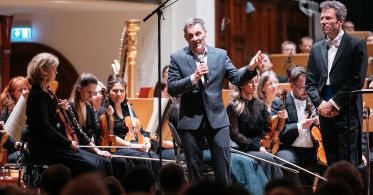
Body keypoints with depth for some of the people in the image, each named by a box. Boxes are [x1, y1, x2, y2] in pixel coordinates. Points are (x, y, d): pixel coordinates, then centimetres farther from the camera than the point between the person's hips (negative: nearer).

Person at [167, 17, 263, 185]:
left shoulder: (220, 55, 5)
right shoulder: (177, 58, 0)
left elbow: (237, 78, 0)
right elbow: (171, 89, -7)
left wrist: (251, 68, -20)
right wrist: (194, 77, -20)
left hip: (217, 118, 1)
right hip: (190, 120, -1)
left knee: (223, 163, 0)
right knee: (194, 166, 7)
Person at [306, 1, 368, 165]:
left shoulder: (356, 45, -1)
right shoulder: (317, 48, 16)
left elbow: (357, 81, -9)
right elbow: (310, 82, 13)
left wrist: (333, 103, -11)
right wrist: (320, 103, -4)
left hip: (347, 113, -5)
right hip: (325, 114, 5)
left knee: (348, 163, -10)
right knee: (332, 163, 6)